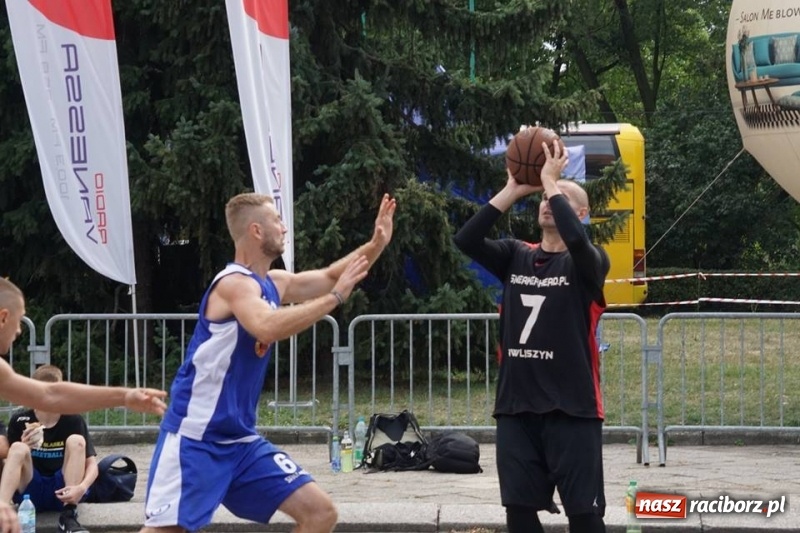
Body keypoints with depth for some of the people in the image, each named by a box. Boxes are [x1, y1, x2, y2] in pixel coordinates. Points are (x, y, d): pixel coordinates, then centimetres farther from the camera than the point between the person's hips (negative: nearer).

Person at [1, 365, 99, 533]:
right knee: (18, 449, -24)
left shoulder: (73, 421, -4)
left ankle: (69, 516, -28)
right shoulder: (19, 421, -3)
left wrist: (82, 487, -30)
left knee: (76, 441, -20)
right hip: (30, 493, 0)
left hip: (63, 492, 0)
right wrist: (23, 449, -23)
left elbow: (92, 465, -7)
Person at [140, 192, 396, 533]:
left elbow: (330, 277, 25)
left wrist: (376, 245, 12)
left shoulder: (272, 284, 10)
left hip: (240, 440, 9)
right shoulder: (234, 283, -17)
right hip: (194, 439, -9)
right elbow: (268, 328, -37)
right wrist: (335, 297, -30)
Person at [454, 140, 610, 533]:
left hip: (571, 408, -4)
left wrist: (551, 181, -15)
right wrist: (514, 190, -7)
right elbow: (466, 241, -5)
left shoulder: (588, 263, -2)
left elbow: (576, 239, -25)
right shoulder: (516, 257, 10)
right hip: (516, 406, 4)